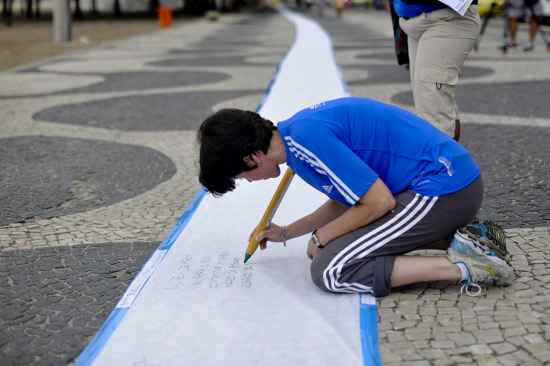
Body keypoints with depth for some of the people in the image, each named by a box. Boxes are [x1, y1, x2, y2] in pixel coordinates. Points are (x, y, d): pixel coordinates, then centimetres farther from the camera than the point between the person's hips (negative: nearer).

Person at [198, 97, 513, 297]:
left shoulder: (306, 138, -18)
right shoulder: (298, 131, 13)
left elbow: (379, 202, -17)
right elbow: (346, 201, 25)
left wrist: (320, 238, -4)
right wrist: (286, 233, 26)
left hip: (441, 187, -10)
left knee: (330, 271, -10)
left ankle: (464, 267, -12)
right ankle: (457, 239, 11)